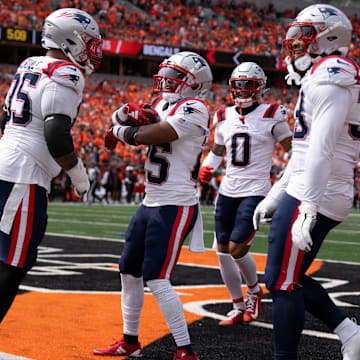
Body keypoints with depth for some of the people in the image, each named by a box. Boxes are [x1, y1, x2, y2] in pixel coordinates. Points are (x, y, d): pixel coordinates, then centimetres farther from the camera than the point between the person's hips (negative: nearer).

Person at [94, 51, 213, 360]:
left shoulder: (194, 110, -15)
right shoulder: (163, 103, 13)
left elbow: (148, 136, -22)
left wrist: (122, 131, -1)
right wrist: (127, 113, -12)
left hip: (176, 207, -10)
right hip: (150, 204, 10)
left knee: (156, 280, -14)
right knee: (129, 271, 16)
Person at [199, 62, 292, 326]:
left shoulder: (271, 116, -5)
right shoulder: (224, 117, 10)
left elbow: (293, 151, 0)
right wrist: (207, 168, 3)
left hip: (255, 192, -5)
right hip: (228, 191, 5)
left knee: (236, 249, -12)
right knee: (223, 252, 4)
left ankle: (254, 290, 18)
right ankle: (239, 307, 18)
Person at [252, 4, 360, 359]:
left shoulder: (330, 73, -13)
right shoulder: (324, 76, 19)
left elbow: (322, 149, -23)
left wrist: (306, 209, -26)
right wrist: (274, 196, 25)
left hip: (314, 197, -10)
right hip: (319, 195, 10)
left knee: (283, 281, -4)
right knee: (289, 277, 16)